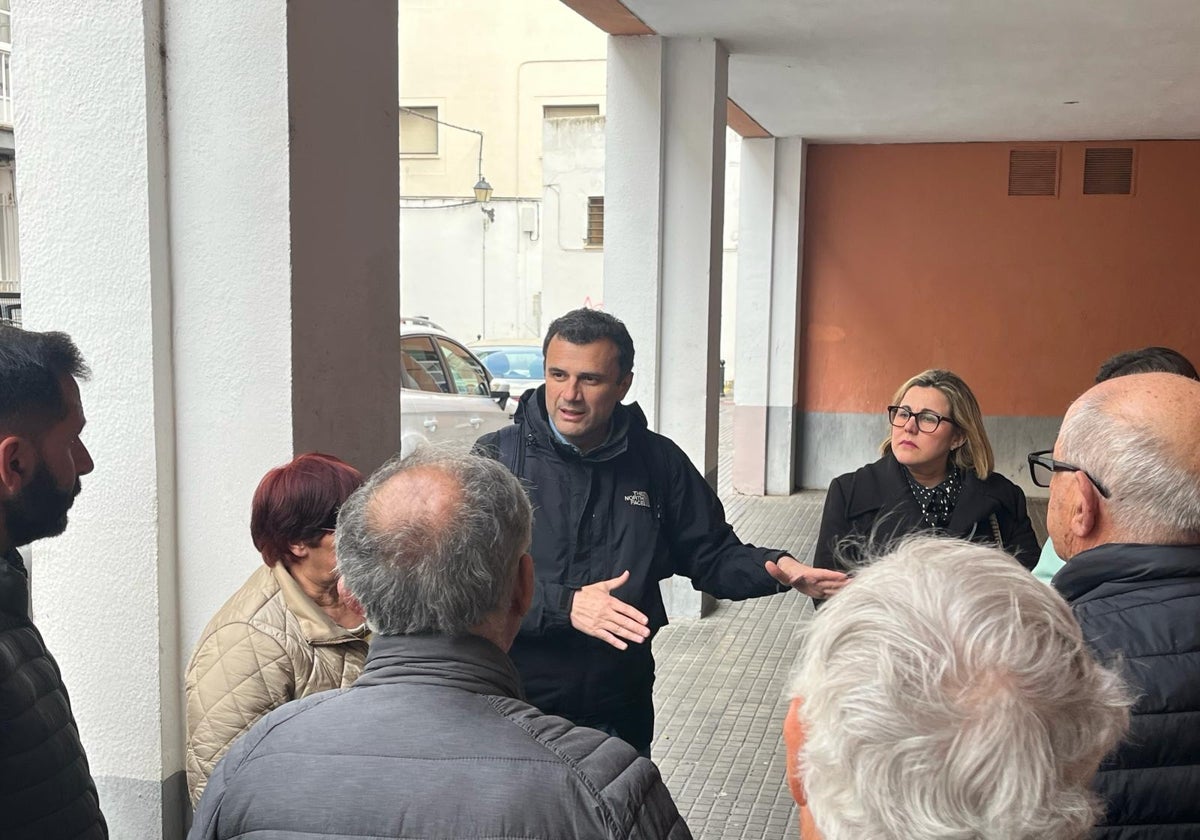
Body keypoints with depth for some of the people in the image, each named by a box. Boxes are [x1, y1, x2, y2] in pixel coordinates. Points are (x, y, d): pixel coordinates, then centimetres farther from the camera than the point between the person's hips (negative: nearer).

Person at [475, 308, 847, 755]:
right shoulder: (495, 457, -8)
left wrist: (773, 567, -11)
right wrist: (564, 605, -27)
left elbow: (712, 554, 9)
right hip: (516, 707, -3)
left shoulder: (658, 462, 2)